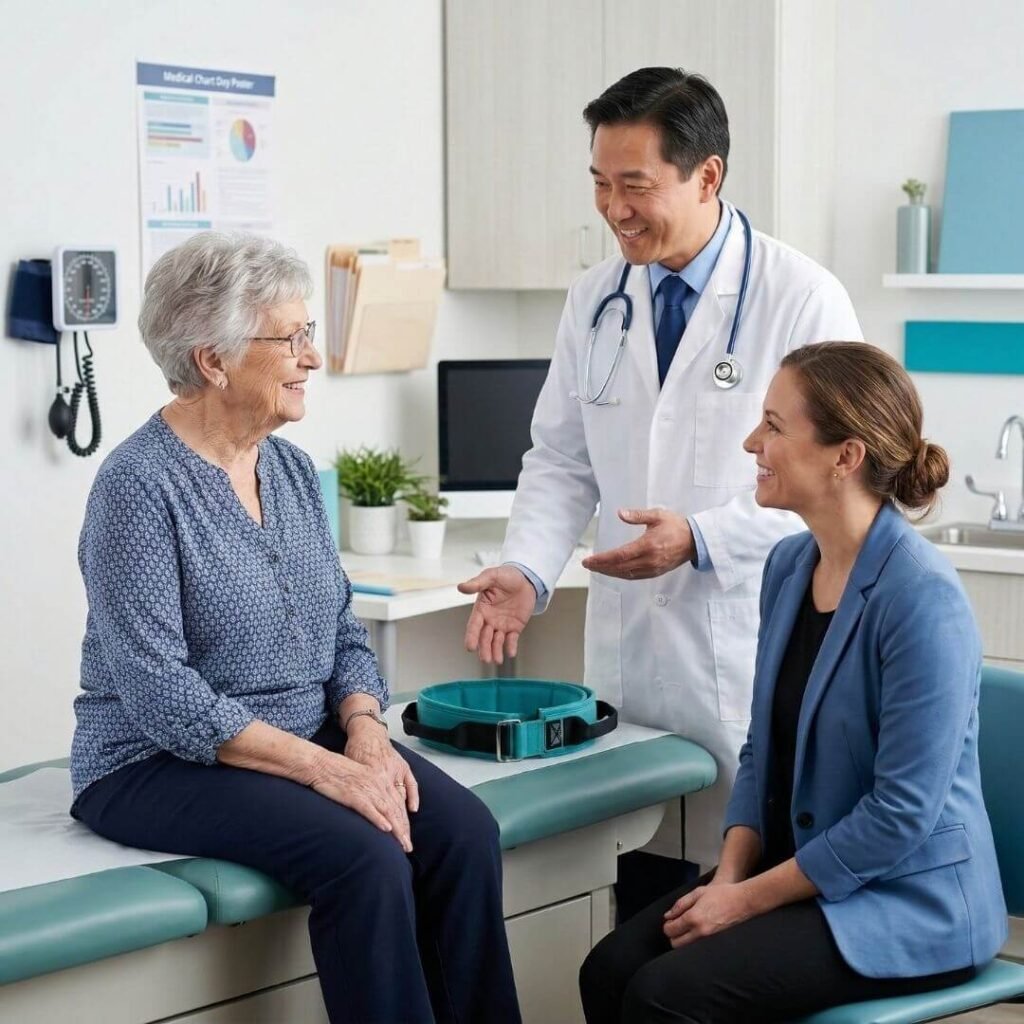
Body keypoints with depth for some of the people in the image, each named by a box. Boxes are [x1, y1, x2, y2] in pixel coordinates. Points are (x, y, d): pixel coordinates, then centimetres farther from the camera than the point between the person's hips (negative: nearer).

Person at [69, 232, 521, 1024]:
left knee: (465, 831, -17)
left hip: (308, 740, 7)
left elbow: (343, 631, 11)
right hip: (163, 765, -7)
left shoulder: (293, 469, 8)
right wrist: (319, 766, -24)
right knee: (365, 855, -29)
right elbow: (162, 695, -21)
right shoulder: (141, 484, -15)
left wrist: (365, 730, -9)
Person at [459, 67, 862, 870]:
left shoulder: (802, 299, -7)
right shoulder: (595, 300, 8)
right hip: (627, 646, 4)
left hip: (750, 654, -4)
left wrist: (701, 539, -18)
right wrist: (527, 570, -4)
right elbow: (562, 463, 12)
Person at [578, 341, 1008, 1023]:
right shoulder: (789, 566, 5)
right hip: (800, 870, 7)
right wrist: (729, 876, -3)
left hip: (910, 903, -7)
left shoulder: (921, 596, -21)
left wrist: (749, 899, -15)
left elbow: (903, 812, -22)